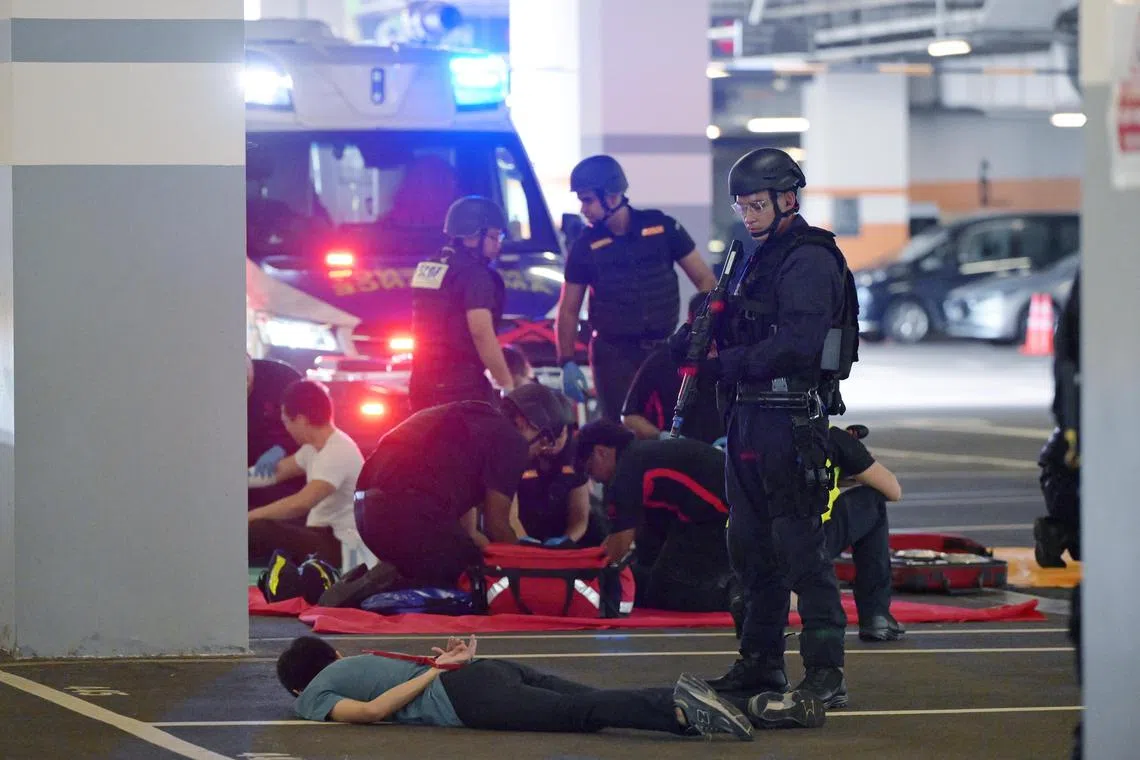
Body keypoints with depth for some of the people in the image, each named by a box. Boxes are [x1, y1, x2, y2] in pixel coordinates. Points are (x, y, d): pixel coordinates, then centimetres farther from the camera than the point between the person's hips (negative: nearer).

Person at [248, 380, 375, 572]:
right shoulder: (314, 447, 11)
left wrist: (250, 516, -24)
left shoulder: (337, 453, -21)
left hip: (342, 548, -10)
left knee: (260, 530, -27)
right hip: (323, 535, 10)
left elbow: (301, 504, -31)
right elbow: (277, 473, 27)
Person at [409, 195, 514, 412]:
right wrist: (507, 385, -16)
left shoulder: (427, 268, 15)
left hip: (423, 385, 9)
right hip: (462, 386, -9)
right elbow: (481, 333, -19)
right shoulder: (475, 275, -11)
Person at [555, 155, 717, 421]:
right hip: (614, 356, -1)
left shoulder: (663, 228, -1)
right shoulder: (585, 247, 1)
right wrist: (567, 363, -3)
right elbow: (568, 310, 6)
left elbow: (705, 280, 2)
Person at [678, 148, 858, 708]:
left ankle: (826, 674, -11)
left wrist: (728, 364, -15)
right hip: (750, 419, 10)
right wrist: (696, 340, 2)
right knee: (750, 546, 14)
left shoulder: (809, 261, -12)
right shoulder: (759, 258, 19)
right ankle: (760, 662, 23)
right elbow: (737, 330, 22)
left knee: (801, 547, -11)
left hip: (791, 422, -10)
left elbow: (797, 345, -22)